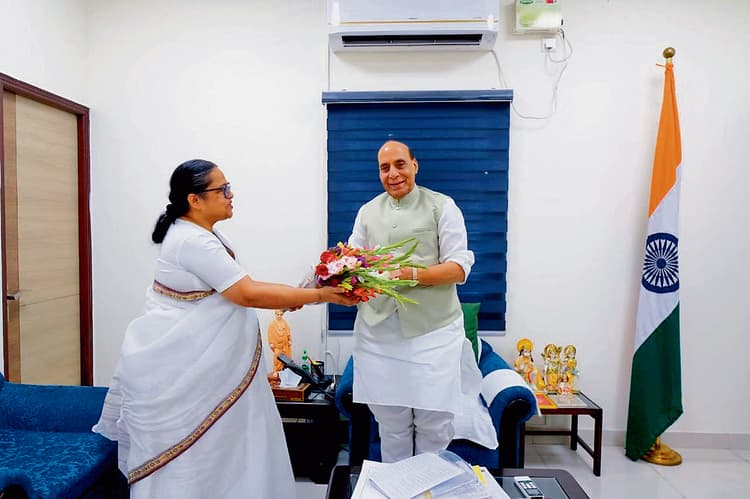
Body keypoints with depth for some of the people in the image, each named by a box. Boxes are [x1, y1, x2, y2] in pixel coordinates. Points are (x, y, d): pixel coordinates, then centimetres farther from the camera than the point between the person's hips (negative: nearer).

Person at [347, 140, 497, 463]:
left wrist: (411, 275, -21)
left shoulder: (442, 207, 0)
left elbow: (460, 267, -7)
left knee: (434, 425, 7)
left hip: (433, 330, -2)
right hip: (379, 331, 3)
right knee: (390, 424, 14)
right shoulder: (367, 212, 12)